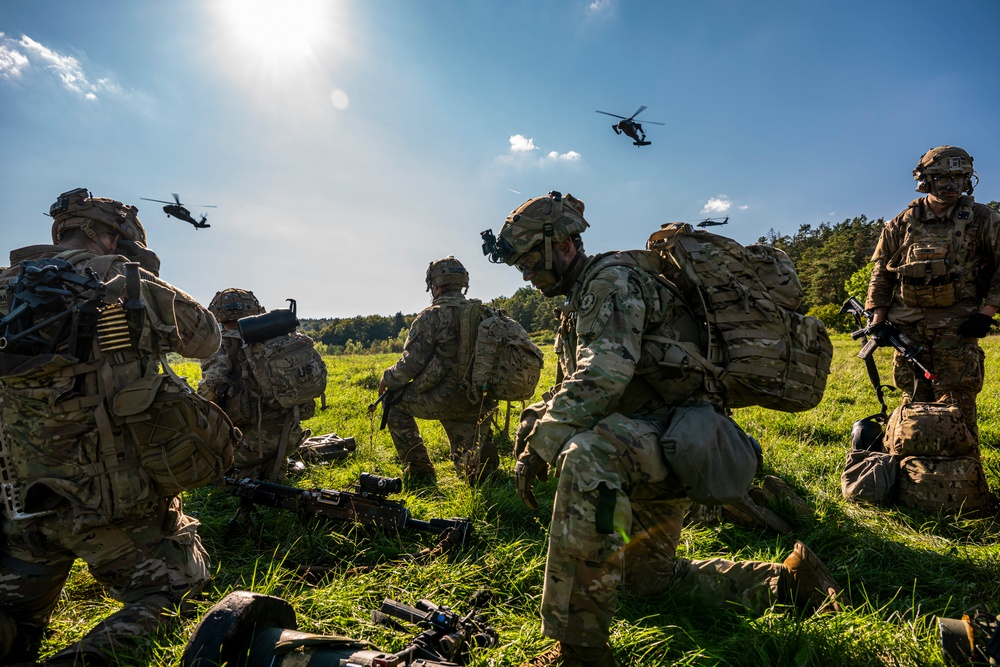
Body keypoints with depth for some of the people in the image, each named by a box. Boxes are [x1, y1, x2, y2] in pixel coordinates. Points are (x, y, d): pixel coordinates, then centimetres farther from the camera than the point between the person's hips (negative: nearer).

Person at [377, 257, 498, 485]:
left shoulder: (430, 316, -8)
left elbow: (411, 363, -8)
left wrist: (387, 379, 11)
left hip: (445, 398, -7)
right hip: (481, 404, 7)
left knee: (394, 401, 19)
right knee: (468, 465, 30)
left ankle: (419, 470, 16)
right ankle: (482, 454, -2)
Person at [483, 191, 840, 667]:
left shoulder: (610, 279, -15)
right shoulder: (579, 302, 17)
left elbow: (600, 380, -30)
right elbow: (569, 390, 20)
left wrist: (541, 446, -24)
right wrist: (531, 427, 1)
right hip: (647, 444, 11)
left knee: (586, 455, -41)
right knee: (648, 579, 23)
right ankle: (783, 580, 27)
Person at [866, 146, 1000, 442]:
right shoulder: (902, 224, 7)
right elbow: (881, 273, 11)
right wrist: (877, 318, 4)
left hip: (956, 327, -2)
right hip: (909, 325, 2)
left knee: (956, 404, -2)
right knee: (913, 401, 8)